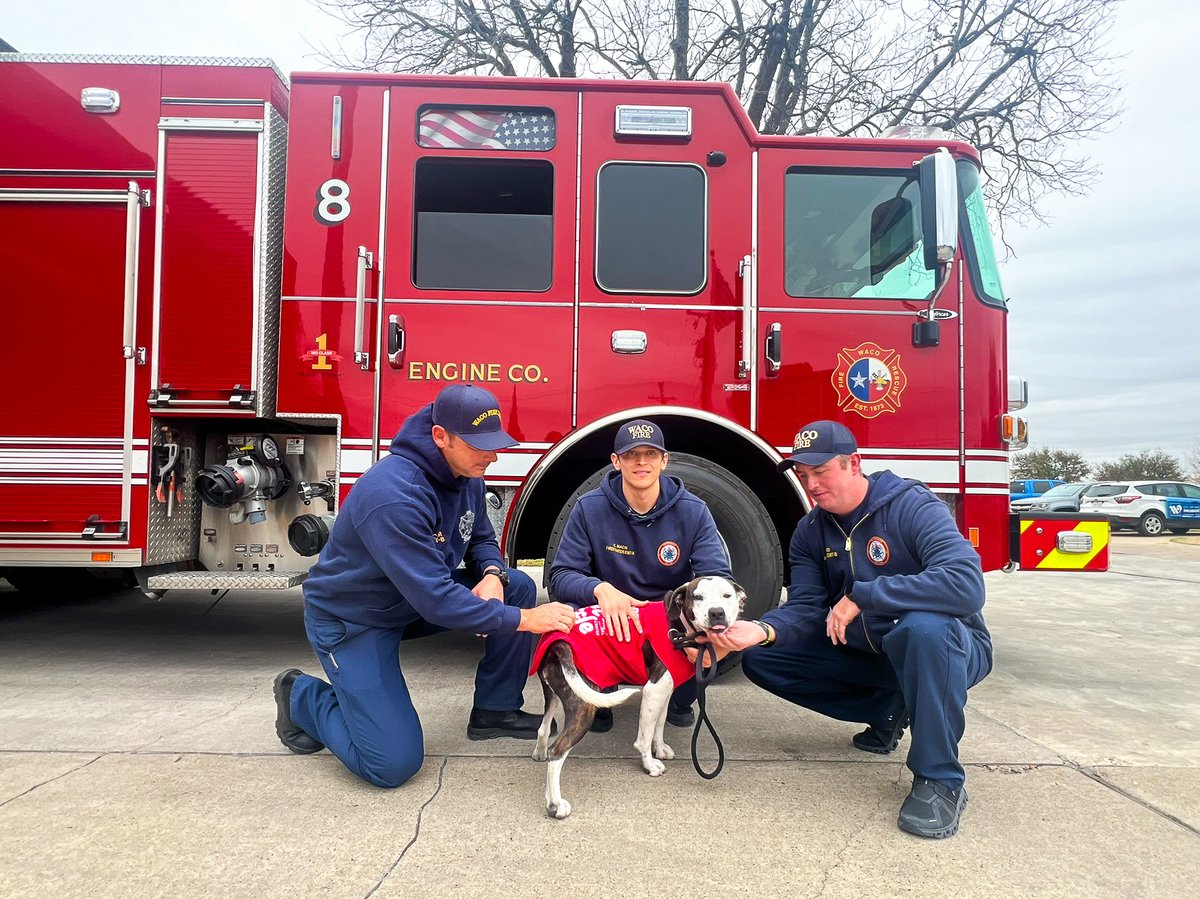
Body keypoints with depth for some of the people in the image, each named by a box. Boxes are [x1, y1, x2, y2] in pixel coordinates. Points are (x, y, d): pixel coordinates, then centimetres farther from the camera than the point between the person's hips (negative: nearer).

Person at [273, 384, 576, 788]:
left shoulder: (466, 475, -8)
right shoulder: (393, 494, -35)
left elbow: (482, 539, 6)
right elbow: (437, 601, -36)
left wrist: (493, 574, -17)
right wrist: (522, 620, -33)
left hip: (419, 594, 8)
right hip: (352, 618, -8)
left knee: (518, 587, -8)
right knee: (393, 764, -14)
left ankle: (495, 710, 7)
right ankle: (302, 696, 11)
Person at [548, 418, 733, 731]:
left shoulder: (694, 511, -10)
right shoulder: (590, 508, -11)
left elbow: (718, 579, -18)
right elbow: (562, 575, -15)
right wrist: (600, 589, -38)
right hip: (610, 623, -1)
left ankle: (680, 700, 6)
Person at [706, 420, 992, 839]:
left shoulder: (913, 507, -20)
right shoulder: (810, 532, -1)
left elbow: (966, 585, -35)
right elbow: (806, 610, -8)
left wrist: (861, 596, -33)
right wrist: (763, 630, -31)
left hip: (946, 647, -6)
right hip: (866, 650, 6)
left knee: (923, 626, -41)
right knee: (761, 658, -3)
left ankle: (939, 780, -22)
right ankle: (886, 710, 10)